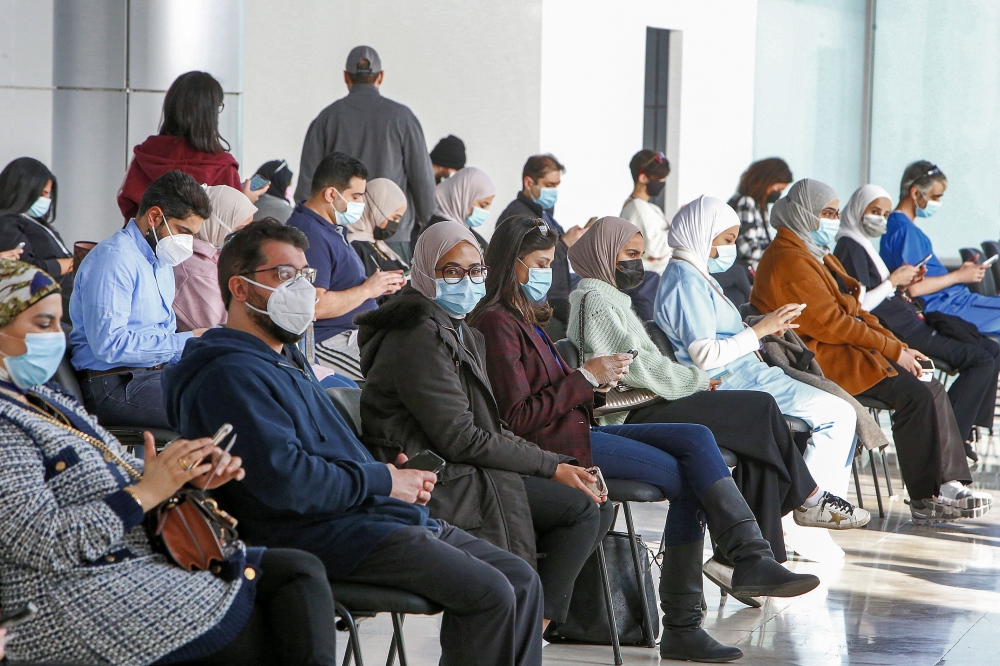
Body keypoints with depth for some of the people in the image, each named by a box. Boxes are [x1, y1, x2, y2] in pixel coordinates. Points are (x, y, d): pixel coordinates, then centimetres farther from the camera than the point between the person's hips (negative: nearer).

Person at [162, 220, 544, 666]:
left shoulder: (288, 360, 24)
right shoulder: (231, 374, -12)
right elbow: (284, 480, -23)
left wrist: (396, 474, 11)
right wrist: (382, 480, -12)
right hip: (320, 533, -11)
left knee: (521, 581, 2)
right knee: (488, 593, -22)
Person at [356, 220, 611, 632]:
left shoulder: (462, 335, 19)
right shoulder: (420, 338, -14)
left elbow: (490, 431, 14)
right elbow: (459, 439, -18)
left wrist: (560, 466, -1)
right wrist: (551, 467, -13)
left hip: (457, 473, 10)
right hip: (433, 485, -10)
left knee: (599, 507, 3)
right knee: (579, 508, -17)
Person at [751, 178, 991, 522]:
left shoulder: (818, 257, 21)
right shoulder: (789, 262, -14)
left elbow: (854, 311, 18)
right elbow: (829, 324, -19)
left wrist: (898, 347, 4)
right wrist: (893, 350, -14)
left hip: (846, 349, 11)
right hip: (819, 358, -11)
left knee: (932, 388, -3)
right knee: (914, 394, -22)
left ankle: (951, 483, -7)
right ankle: (927, 497, -17)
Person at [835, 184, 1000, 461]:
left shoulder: (863, 245, 21)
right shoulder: (850, 248, -11)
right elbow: (859, 307, -20)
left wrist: (903, 285, 6)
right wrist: (893, 281, -12)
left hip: (908, 322, 11)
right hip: (897, 331, -10)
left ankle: (962, 434, 2)